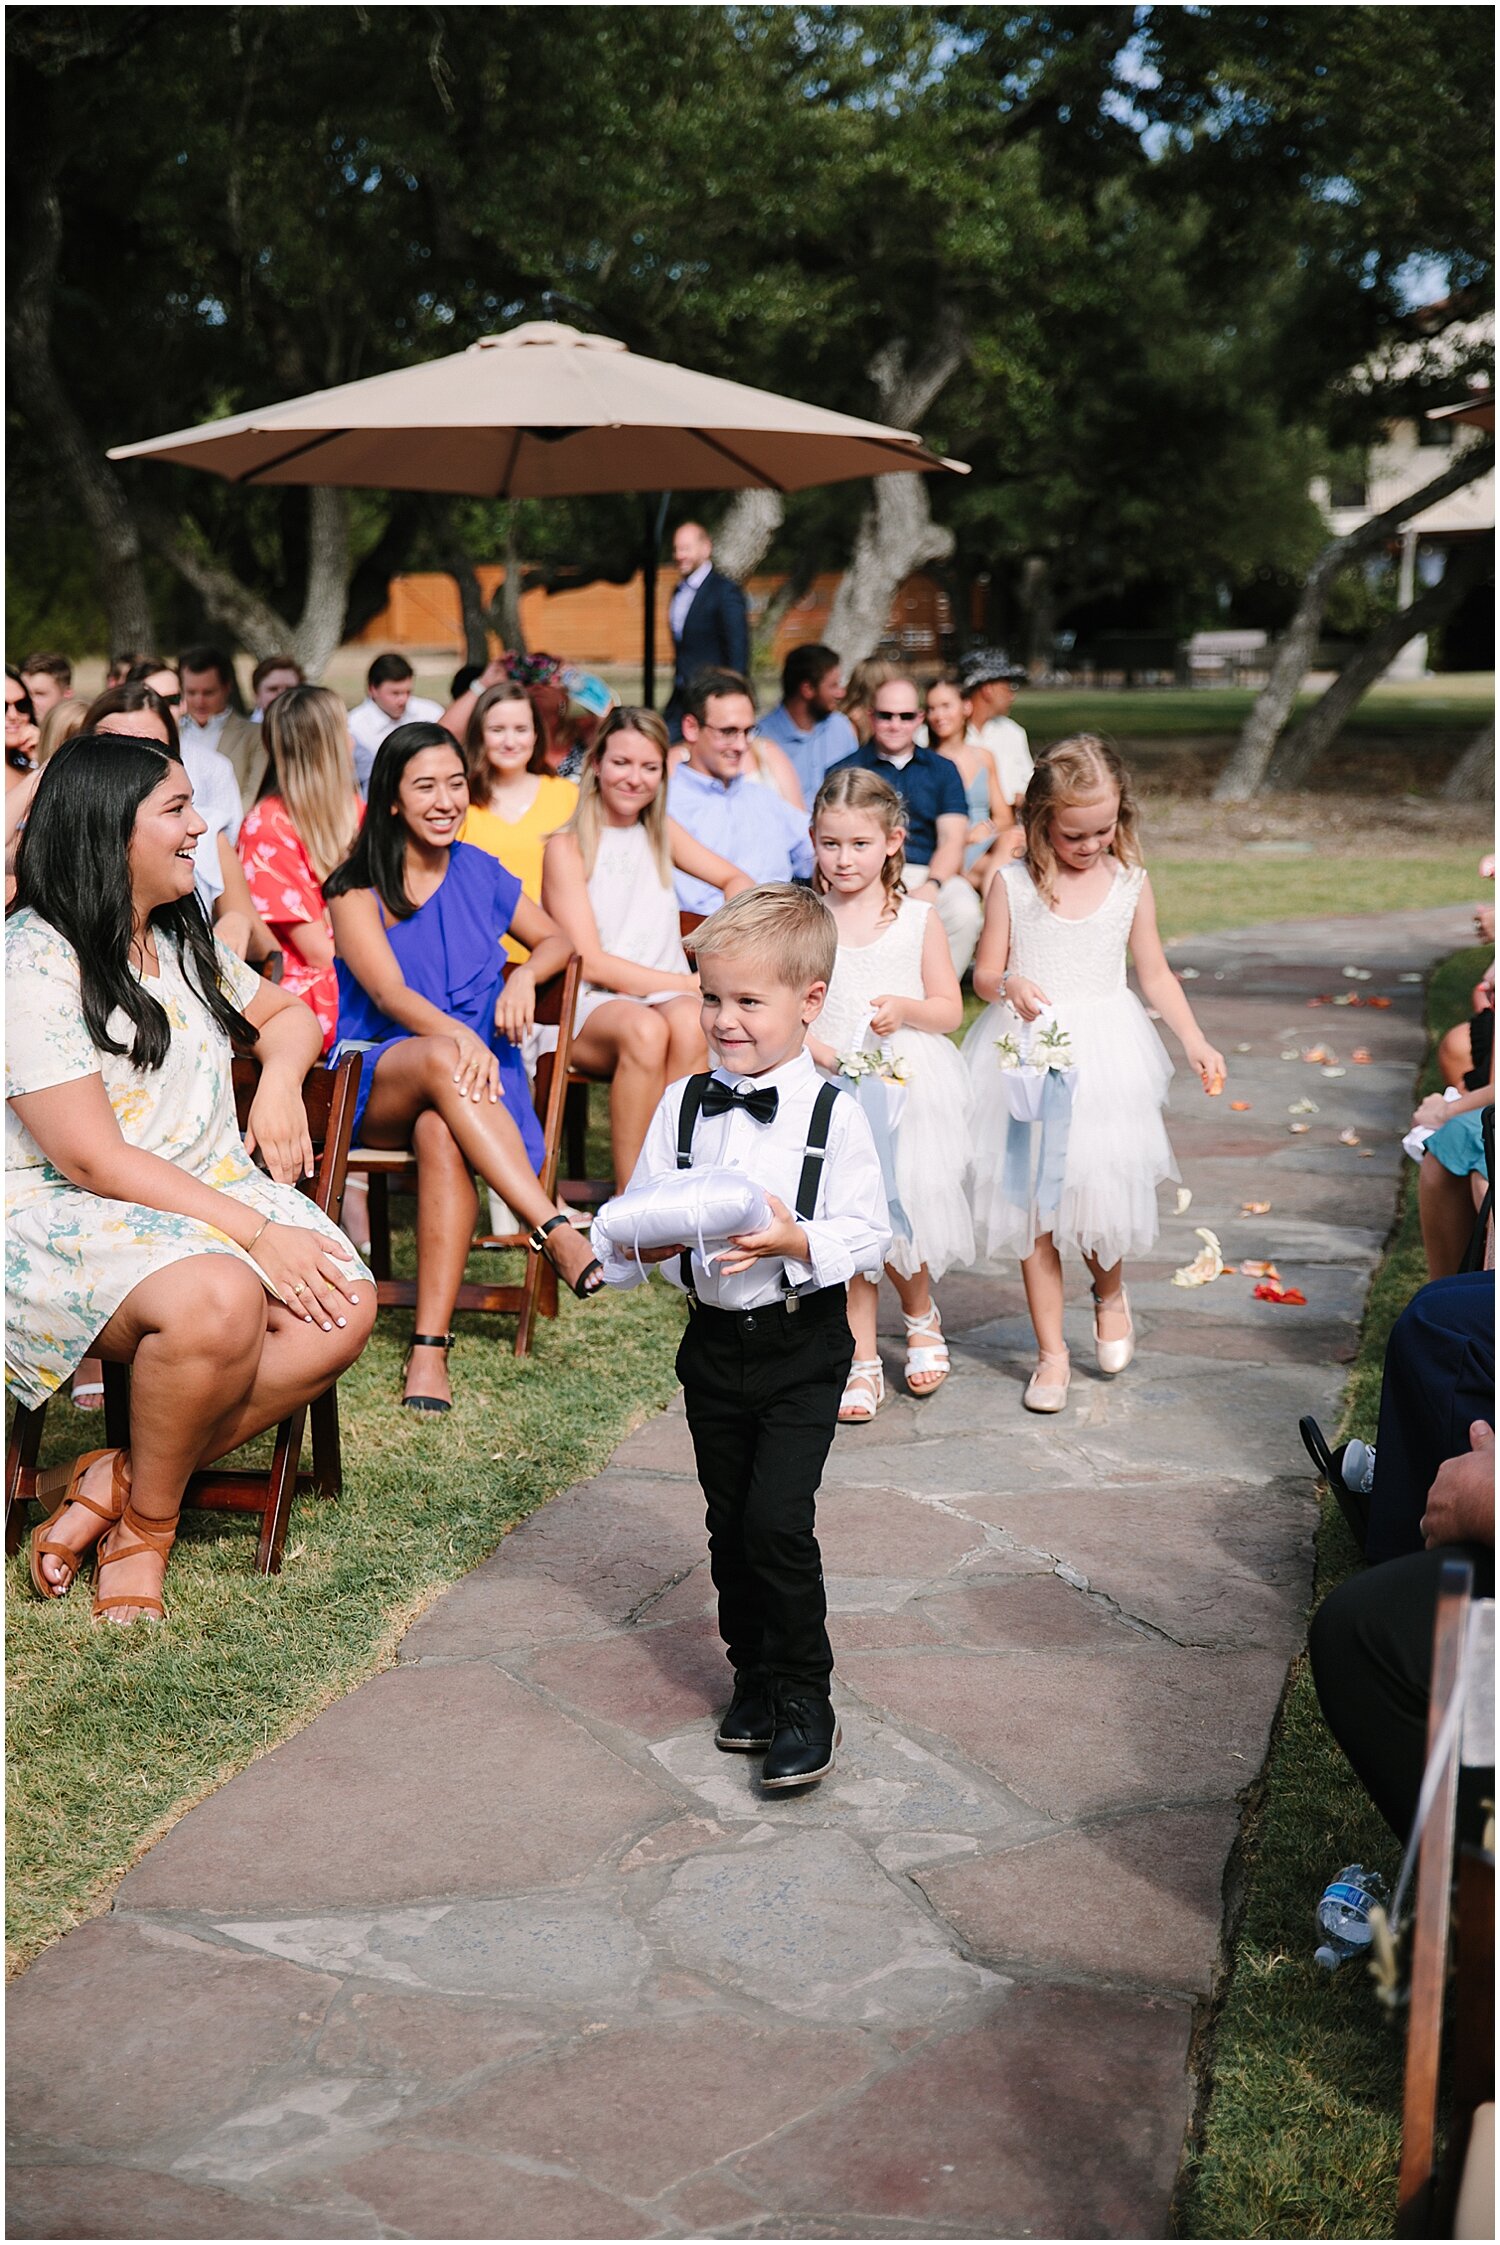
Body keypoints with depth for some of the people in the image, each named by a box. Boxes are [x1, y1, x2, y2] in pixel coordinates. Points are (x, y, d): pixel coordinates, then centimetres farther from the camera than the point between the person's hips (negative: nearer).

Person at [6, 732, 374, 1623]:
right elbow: (91, 1158, -18)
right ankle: (143, 1532, -10)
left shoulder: (183, 940, 14)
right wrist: (253, 1232, -22)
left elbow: (284, 1013, 31)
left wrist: (281, 1080, 5)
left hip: (211, 1187, 8)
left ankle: (114, 1482, -11)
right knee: (218, 1299, -38)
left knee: (344, 1308, -20)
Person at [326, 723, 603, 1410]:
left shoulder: (478, 872, 14)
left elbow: (555, 939, 24)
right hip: (376, 1079, -1)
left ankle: (429, 1348, -44)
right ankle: (557, 1230, -45)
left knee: (441, 1134, -36)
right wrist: (457, 1034, -33)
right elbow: (388, 993, -13)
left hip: (468, 1075, 2)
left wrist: (525, 975, -1)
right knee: (440, 1057, -39)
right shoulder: (357, 889, 2)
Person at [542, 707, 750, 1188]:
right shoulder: (567, 847, 2)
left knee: (690, 1021, -34)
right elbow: (590, 962, -5)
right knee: (644, 1029, -38)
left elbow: (735, 879, 25)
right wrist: (692, 982, -11)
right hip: (589, 1010, -3)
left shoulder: (661, 833, 19)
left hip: (667, 996, 3)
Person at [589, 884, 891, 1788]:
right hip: (714, 1341, 5)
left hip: (803, 1347, -4)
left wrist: (798, 1242, -26)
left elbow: (870, 1236, -10)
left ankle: (805, 1703, 2)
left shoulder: (834, 1114, -8)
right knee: (730, 1522, 12)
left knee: (777, 1518, -12)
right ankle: (755, 1679, 30)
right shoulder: (683, 1105, 3)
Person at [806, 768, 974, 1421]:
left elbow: (949, 1009, 4)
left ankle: (921, 1315, 33)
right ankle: (861, 1362, 13)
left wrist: (905, 1009, -15)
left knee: (906, 1213, 1)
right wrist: (814, 1045, -20)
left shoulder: (918, 920, 2)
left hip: (906, 1087, 0)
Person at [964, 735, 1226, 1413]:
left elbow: (1155, 973, 11)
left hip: (1104, 1055, 0)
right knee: (1032, 1201, 2)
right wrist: (1009, 985, -22)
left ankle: (1110, 1294, 28)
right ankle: (1051, 1351, 14)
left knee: (1099, 1193, -8)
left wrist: (1195, 1042, 1)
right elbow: (985, 973, 1)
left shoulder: (1130, 883, 3)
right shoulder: (1013, 884, -2)